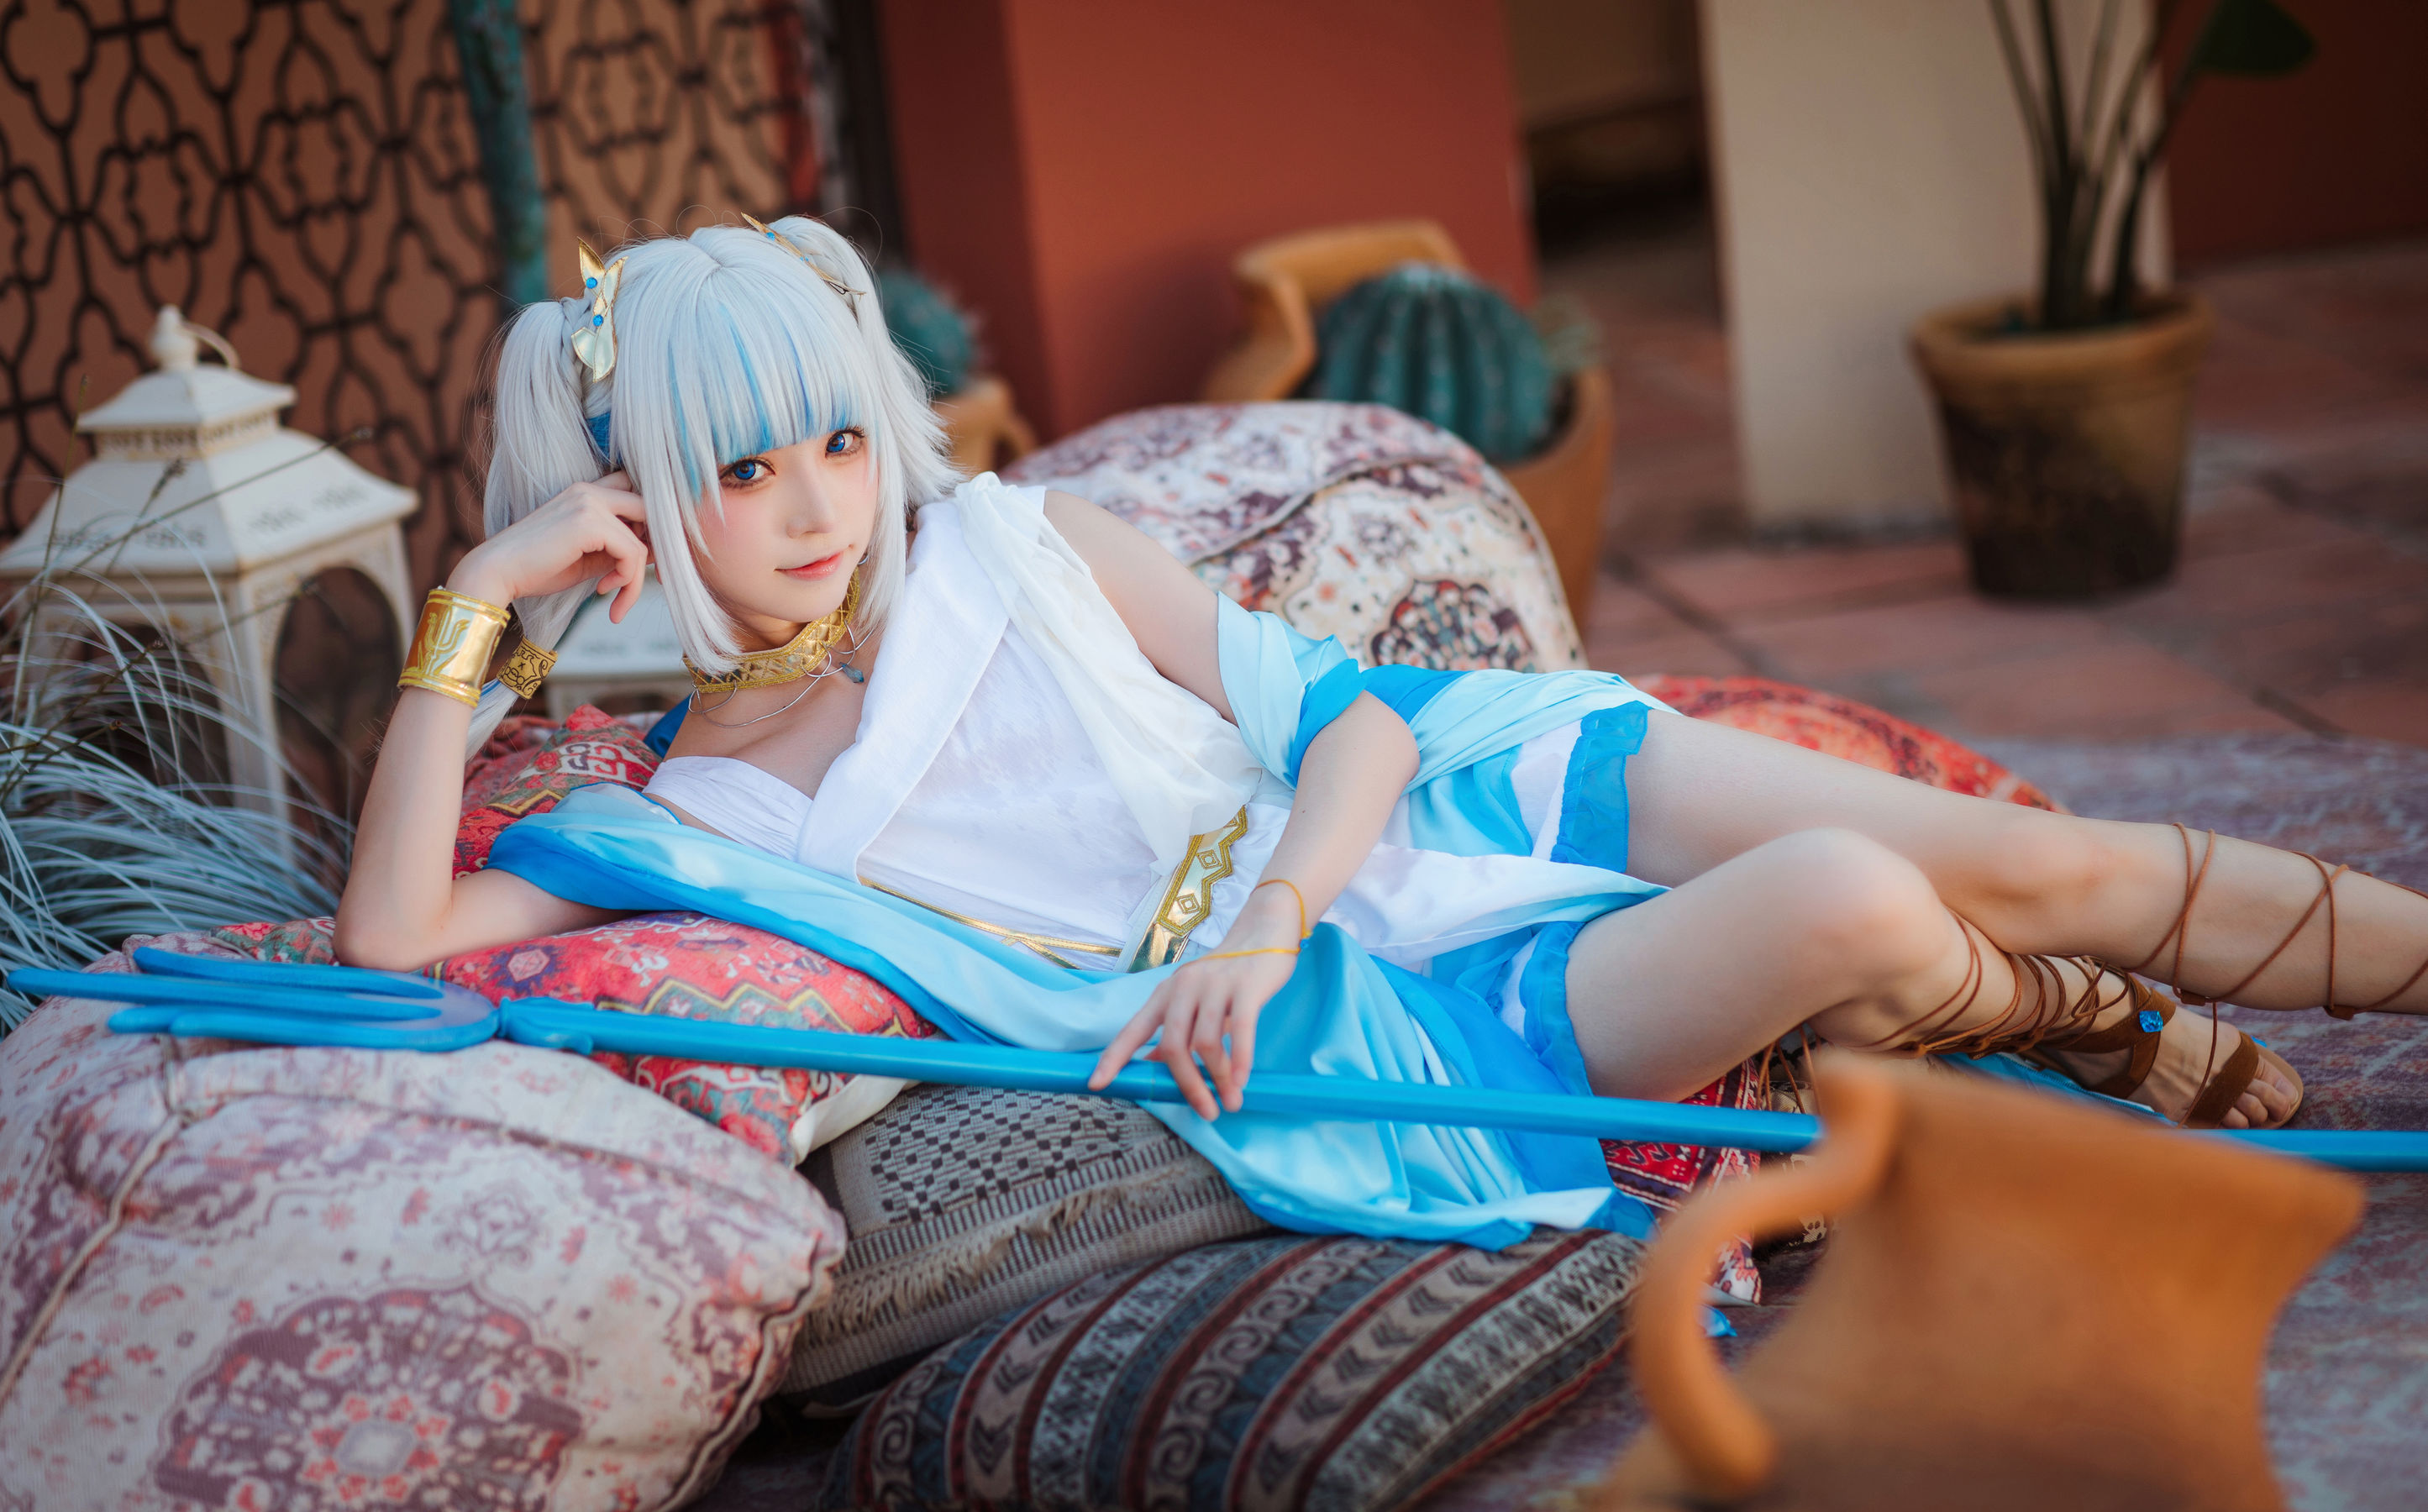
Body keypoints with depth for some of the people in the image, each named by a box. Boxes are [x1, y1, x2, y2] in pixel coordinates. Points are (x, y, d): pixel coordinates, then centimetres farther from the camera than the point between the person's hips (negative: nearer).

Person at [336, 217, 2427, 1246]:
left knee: (2015, 861, -11)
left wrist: (1257, 921, -18)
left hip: (1448, 800, 4)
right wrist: (472, 612, -18)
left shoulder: (1013, 546, 4)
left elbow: (1347, 718, 2)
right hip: (1350, 1040, -3)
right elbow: (391, 938, -13)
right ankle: (2114, 1043, 6)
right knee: (1843, 912, -25)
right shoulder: (672, 824, 1)